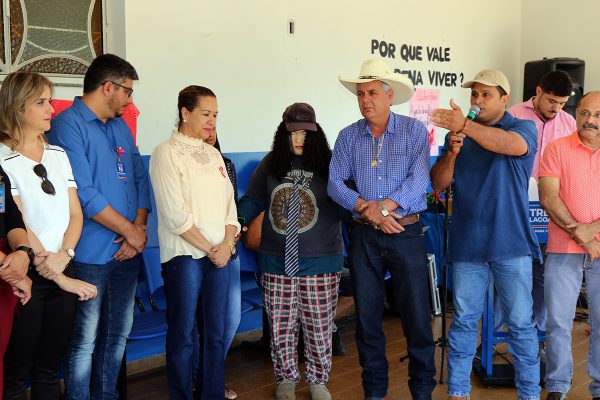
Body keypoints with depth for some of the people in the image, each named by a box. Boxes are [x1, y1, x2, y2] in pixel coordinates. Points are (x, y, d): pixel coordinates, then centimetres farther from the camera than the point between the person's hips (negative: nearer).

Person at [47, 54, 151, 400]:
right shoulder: (68, 125, -11)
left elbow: (140, 180, 12)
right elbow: (83, 194, -19)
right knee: (85, 340, 1)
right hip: (90, 254, -7)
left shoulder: (121, 127, 14)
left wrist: (138, 230, -5)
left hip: (128, 251, 7)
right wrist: (130, 231, -11)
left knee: (118, 333, 15)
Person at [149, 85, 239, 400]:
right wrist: (208, 249, -10)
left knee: (216, 332, 9)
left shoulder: (214, 154, 15)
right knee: (183, 335, 2)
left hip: (219, 254, 6)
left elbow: (229, 203, 11)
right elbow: (175, 214, -12)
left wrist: (227, 244, -4)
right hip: (184, 255, -6)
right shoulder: (167, 152, -5)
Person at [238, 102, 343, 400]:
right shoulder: (270, 164, 6)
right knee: (281, 326, 10)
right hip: (276, 262, 2)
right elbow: (253, 200, 10)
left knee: (319, 327, 6)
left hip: (320, 262, -2)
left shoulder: (330, 164, -2)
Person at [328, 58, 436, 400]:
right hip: (364, 236, 3)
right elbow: (336, 183, -2)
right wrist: (366, 208, -16)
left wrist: (385, 206, -20)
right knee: (367, 315, 10)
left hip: (406, 232, -3)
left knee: (417, 315, 1)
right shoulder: (348, 136, 5)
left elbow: (419, 180, -12)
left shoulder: (415, 131, -3)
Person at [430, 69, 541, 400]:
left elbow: (512, 145, -25)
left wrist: (465, 126, -38)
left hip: (510, 244, -3)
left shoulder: (523, 127, 1)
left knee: (520, 323, 5)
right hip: (466, 244, 3)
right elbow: (438, 183, 7)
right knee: (463, 320, 9)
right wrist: (452, 153, -12)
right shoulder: (458, 133, 11)